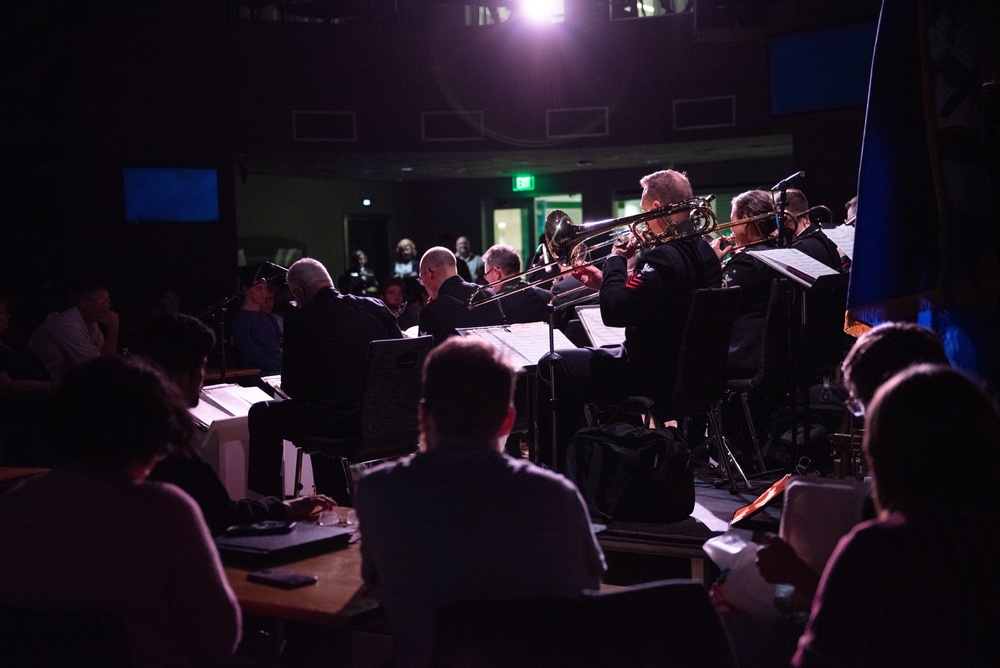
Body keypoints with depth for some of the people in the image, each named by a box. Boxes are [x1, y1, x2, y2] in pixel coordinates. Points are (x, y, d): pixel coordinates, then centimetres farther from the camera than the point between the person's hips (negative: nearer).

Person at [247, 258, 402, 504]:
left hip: (334, 420, -6)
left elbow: (291, 388, -5)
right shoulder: (377, 308, 4)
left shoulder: (300, 320, -9)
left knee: (261, 415, 18)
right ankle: (335, 501, 43)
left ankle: (269, 500, 25)